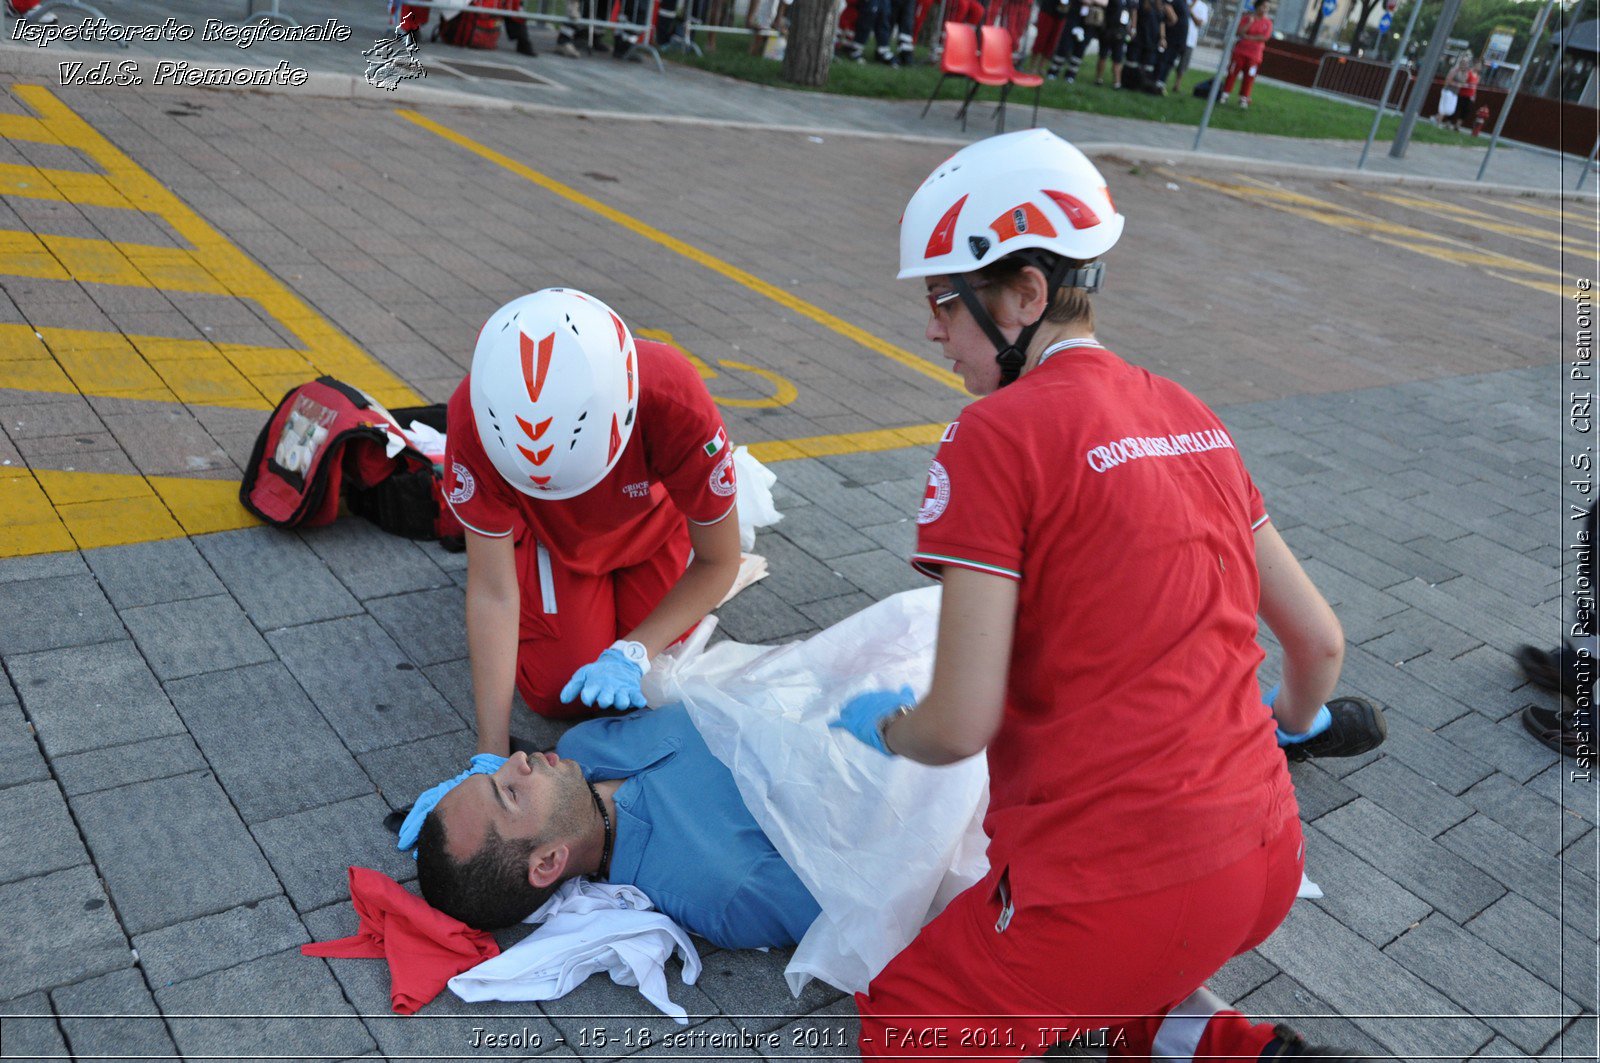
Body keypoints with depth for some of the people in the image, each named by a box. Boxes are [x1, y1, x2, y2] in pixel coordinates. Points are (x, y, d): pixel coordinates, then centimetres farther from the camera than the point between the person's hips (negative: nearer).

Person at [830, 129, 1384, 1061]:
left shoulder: (998, 435, -15)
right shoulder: (1191, 416, 7)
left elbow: (959, 725, -16)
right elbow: (1320, 641, 15)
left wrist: (882, 725, 7)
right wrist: (1296, 730, 36)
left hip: (1125, 886, -7)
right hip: (1268, 860, 8)